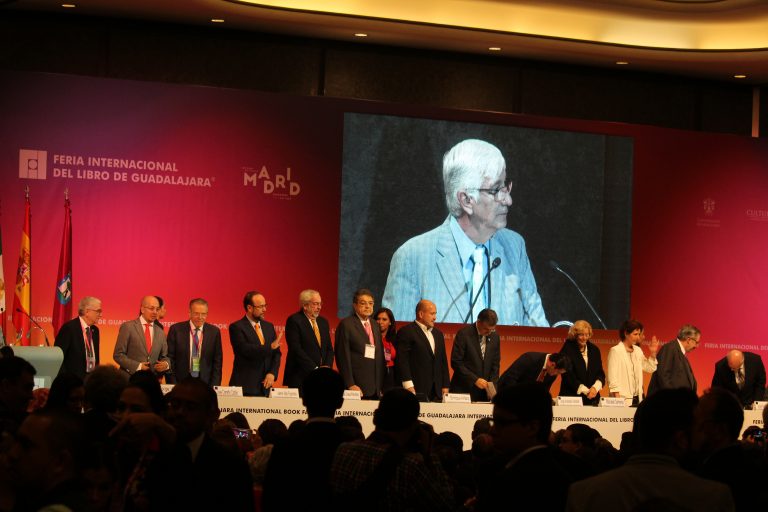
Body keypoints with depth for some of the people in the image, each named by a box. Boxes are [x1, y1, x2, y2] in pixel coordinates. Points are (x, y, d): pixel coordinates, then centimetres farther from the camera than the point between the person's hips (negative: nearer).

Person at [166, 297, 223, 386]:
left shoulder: (214, 332, 1)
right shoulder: (176, 330, -3)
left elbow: (217, 362, 3)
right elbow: (170, 359, -1)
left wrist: (214, 387, -5)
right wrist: (173, 386, -7)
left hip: (205, 383, 1)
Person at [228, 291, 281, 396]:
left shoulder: (269, 326, 14)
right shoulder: (236, 327, -5)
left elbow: (276, 353, 12)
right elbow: (245, 350, -19)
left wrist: (272, 373, -4)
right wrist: (269, 347, -20)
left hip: (265, 385, 5)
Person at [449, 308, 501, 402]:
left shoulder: (494, 336, 6)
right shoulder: (463, 334, -9)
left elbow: (495, 364, 11)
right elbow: (456, 362, -12)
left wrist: (492, 385, -2)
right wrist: (475, 380, -17)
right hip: (464, 390, -4)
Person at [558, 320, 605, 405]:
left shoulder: (594, 350, 12)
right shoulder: (567, 350, -3)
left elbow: (600, 373, 12)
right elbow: (568, 376, -8)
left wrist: (595, 387, -9)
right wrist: (586, 391, -13)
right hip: (572, 397, -4)